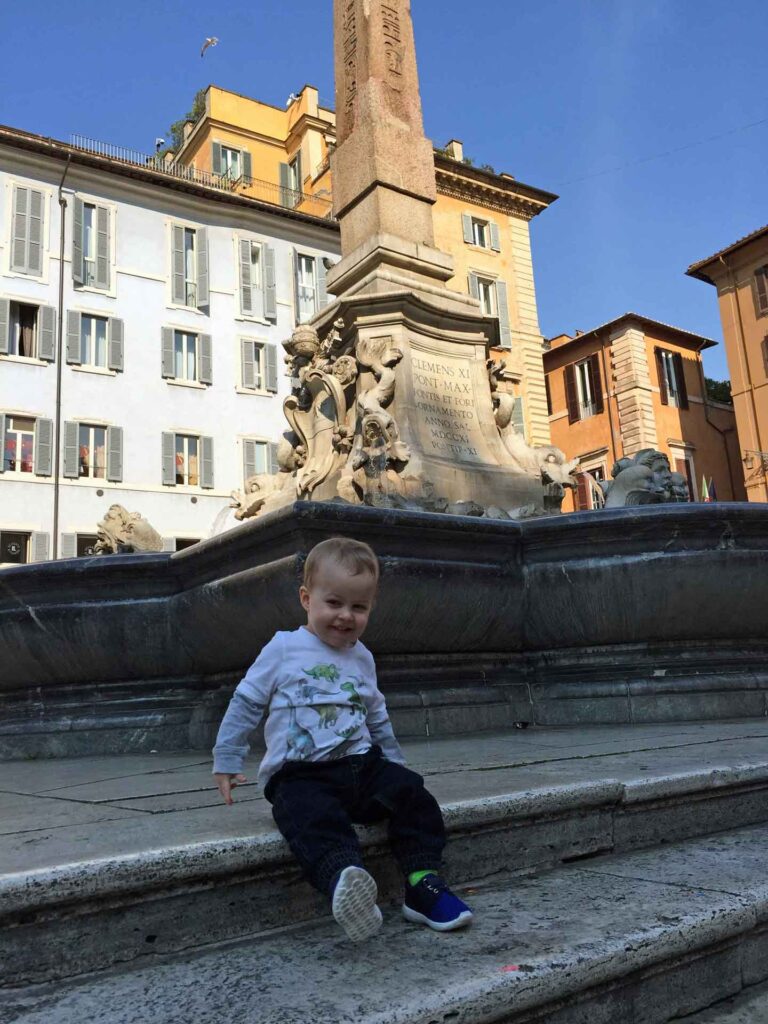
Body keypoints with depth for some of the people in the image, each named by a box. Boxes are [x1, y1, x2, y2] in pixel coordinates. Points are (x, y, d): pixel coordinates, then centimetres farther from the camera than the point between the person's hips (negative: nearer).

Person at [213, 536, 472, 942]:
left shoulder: (362, 658, 18)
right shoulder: (283, 649, 4)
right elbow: (245, 703, 8)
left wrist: (395, 761, 31)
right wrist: (226, 762, 7)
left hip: (361, 766, 5)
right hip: (299, 775, -5)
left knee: (411, 793, -20)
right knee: (317, 818, -36)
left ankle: (422, 884, -18)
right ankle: (344, 879, -59)